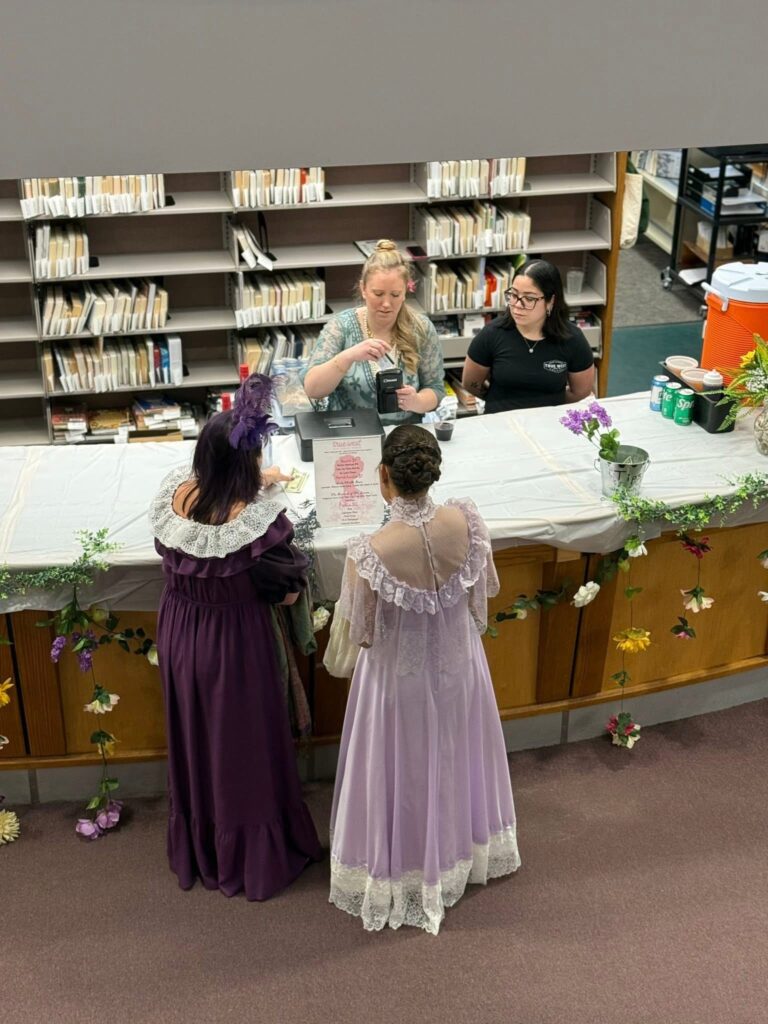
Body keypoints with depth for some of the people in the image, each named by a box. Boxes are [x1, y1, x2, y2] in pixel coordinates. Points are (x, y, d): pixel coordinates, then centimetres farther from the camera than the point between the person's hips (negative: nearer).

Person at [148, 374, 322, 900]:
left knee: (193, 743, 24)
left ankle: (196, 850, 44)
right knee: (244, 749, 15)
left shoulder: (175, 496, -14)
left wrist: (253, 480, 20)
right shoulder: (258, 519, -29)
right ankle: (252, 857, 33)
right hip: (234, 645, -5)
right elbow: (287, 593, -16)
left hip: (179, 636, 5)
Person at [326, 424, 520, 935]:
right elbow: (486, 587, -4)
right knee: (455, 759, 29)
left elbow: (360, 634, -19)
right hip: (458, 667, 4)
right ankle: (462, 850, 54)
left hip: (400, 678, -4)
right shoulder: (465, 521, -21)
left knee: (402, 775, 20)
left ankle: (401, 875, 42)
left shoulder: (371, 551, -33)